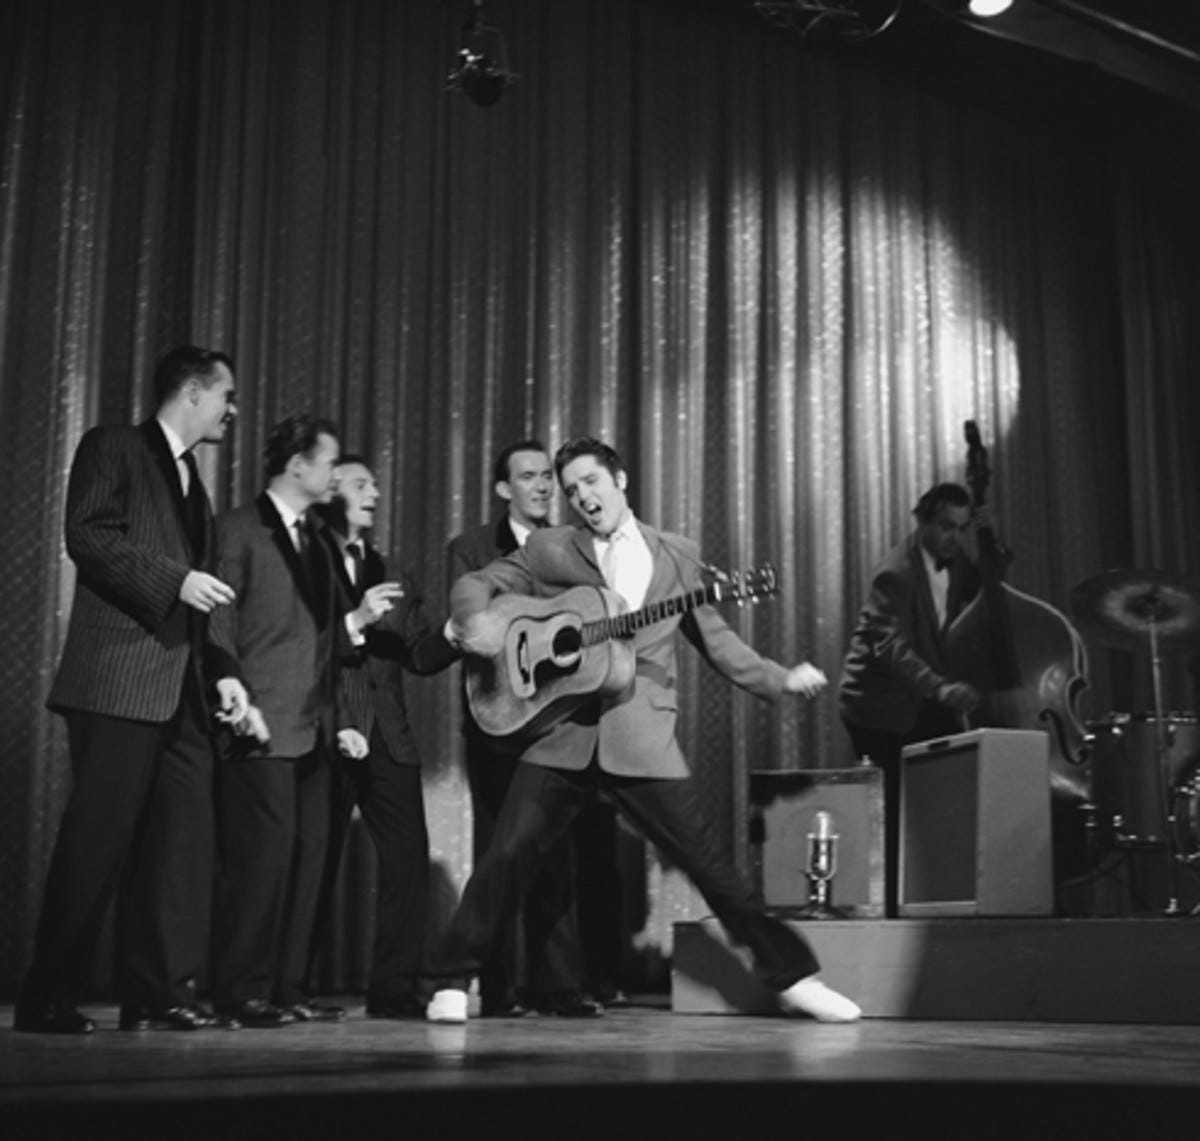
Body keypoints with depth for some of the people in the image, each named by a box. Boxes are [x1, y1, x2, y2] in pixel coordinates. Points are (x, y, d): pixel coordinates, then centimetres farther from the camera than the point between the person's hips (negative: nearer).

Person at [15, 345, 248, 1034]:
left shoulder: (193, 481, 24)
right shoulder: (113, 449, 2)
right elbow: (87, 537, -13)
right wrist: (175, 580, -17)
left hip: (183, 690, 8)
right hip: (119, 680, -8)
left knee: (186, 841, 3)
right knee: (99, 837, -6)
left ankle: (161, 995, 9)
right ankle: (49, 1000, 3)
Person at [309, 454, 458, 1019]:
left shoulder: (391, 578, 20)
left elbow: (422, 654, 12)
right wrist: (355, 623, -16)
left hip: (387, 740, 5)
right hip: (329, 737, -5)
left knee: (409, 860, -3)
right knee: (315, 865, -1)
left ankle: (396, 990, 4)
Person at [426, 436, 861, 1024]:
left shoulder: (678, 555, 13)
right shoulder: (548, 549, 9)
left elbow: (712, 637, 18)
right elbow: (475, 583, 8)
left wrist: (779, 679, 10)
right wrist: (479, 619, -15)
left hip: (641, 738, 0)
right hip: (561, 731, 0)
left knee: (707, 860, 1)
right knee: (508, 854, -8)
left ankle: (791, 976, 13)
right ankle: (452, 984, 7)